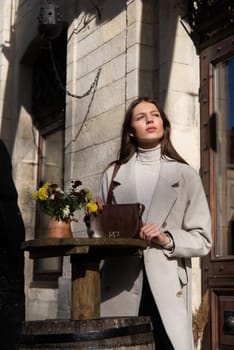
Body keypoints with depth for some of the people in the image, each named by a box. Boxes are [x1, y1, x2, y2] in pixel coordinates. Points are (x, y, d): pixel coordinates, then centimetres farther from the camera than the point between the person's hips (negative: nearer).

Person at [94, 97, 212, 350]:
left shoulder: (185, 175, 7)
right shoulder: (113, 175, 12)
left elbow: (202, 240, 5)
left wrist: (168, 239, -12)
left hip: (168, 288, -1)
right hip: (120, 288, 1)